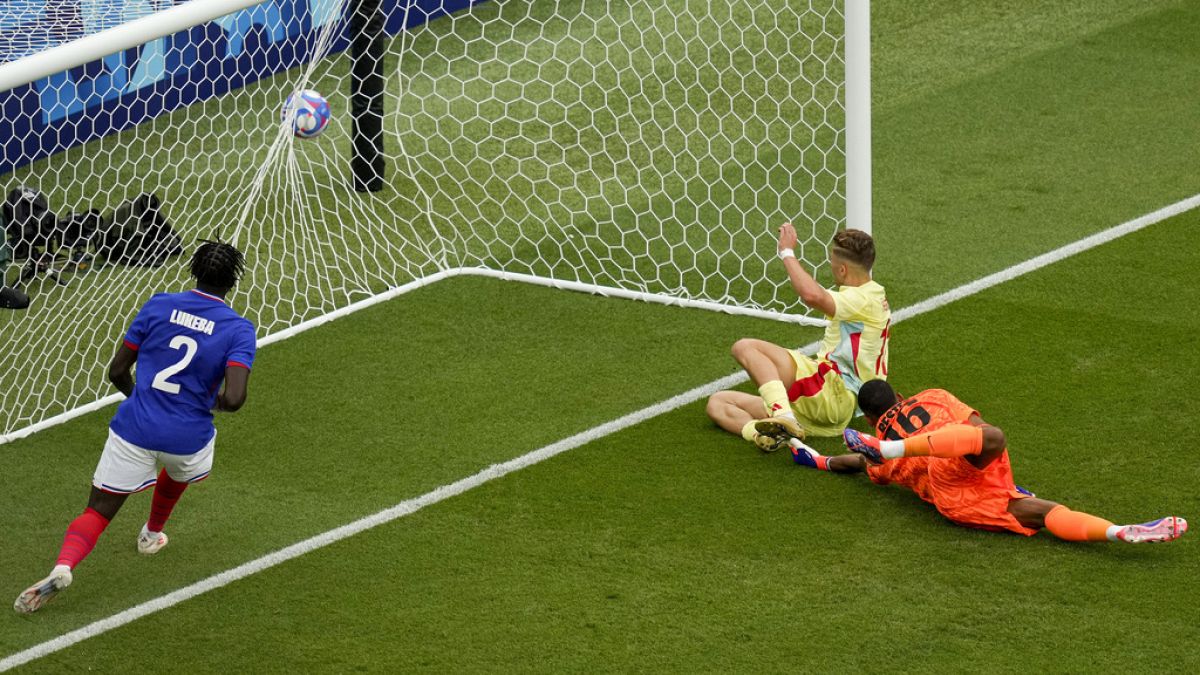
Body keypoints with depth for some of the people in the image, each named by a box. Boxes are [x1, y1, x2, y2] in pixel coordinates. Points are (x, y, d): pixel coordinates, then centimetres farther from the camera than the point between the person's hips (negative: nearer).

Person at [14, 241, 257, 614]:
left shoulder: (158, 306, -1)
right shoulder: (238, 329, -7)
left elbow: (117, 371, 2)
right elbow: (234, 398, -19)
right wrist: (217, 402, 5)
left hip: (134, 429, 0)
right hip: (188, 438, 0)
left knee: (96, 513, 6)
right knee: (179, 470, 38)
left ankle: (63, 565, -21)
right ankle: (152, 534, 58)